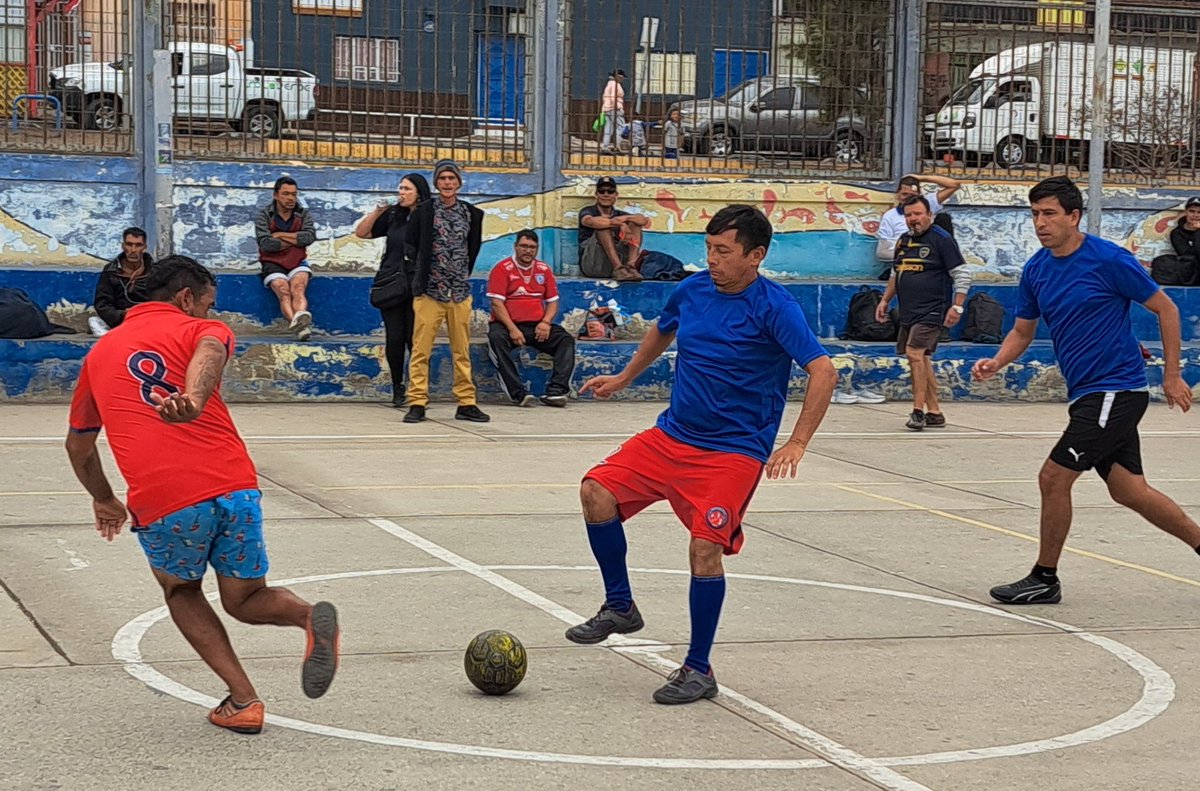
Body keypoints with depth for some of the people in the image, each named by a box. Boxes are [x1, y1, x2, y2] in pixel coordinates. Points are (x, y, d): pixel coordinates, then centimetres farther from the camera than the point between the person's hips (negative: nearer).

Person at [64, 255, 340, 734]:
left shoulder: (100, 353, 25)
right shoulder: (200, 331, 13)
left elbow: (78, 445, 37)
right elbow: (209, 352, -16)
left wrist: (104, 501, 53)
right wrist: (193, 399, -37)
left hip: (160, 503, 1)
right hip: (235, 487, -1)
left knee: (181, 592, 28)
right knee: (245, 600, 20)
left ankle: (242, 699, 12)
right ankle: (309, 617, -12)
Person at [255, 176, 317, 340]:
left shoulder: (303, 215, 12)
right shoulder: (265, 215, 4)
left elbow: (310, 236, -8)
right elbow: (266, 244, -10)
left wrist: (280, 235, -6)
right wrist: (295, 240, -3)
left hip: (297, 263, 2)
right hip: (273, 264, -2)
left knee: (298, 288, -31)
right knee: (283, 292, -31)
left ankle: (299, 319, -61)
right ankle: (300, 326, -58)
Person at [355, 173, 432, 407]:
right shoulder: (393, 215, 10)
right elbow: (361, 233, 13)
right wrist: (377, 212, -1)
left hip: (417, 288, -3)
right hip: (392, 286, 3)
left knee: (414, 339, -5)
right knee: (394, 339, 2)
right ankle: (397, 388, 15)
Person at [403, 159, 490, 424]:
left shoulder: (471, 214, 8)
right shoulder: (423, 212, 1)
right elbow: (412, 246, 8)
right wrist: (421, 276, 9)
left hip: (460, 292, 3)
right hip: (429, 291, -3)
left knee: (462, 350, 6)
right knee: (421, 350, -6)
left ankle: (466, 403, 11)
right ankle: (417, 404, -4)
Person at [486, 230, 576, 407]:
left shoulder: (544, 269, 13)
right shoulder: (502, 269, -1)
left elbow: (553, 302, 14)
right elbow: (497, 303, -8)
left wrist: (546, 322, -7)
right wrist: (512, 329, -21)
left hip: (537, 326, 4)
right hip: (508, 324, -4)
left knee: (566, 339, -19)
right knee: (496, 338, -36)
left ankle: (556, 391, -29)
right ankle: (519, 393, -42)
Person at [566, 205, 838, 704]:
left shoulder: (774, 307, -15)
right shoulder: (691, 291, 4)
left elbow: (823, 372, -22)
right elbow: (662, 332, 27)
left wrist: (797, 444, -29)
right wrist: (624, 378, 34)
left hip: (733, 452, -6)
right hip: (671, 436, 6)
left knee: (705, 547, -17)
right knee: (597, 491, -8)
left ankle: (698, 671, 0)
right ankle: (619, 607, 10)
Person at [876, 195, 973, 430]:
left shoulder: (942, 239, -8)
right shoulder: (904, 241, 14)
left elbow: (962, 275, -9)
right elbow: (896, 274, 28)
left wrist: (957, 307, -15)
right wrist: (885, 300, 22)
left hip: (931, 311, -8)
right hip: (908, 313, 8)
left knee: (914, 352, -19)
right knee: (922, 359, 8)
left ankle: (918, 410, -18)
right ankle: (934, 413, 14)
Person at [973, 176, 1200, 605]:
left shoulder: (1109, 259, -14)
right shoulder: (1035, 270, 6)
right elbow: (1023, 331, 16)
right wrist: (996, 362, -4)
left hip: (1116, 389, -8)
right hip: (1088, 393, 8)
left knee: (1053, 478, -10)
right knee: (1128, 490, 12)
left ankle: (1044, 579, 4)